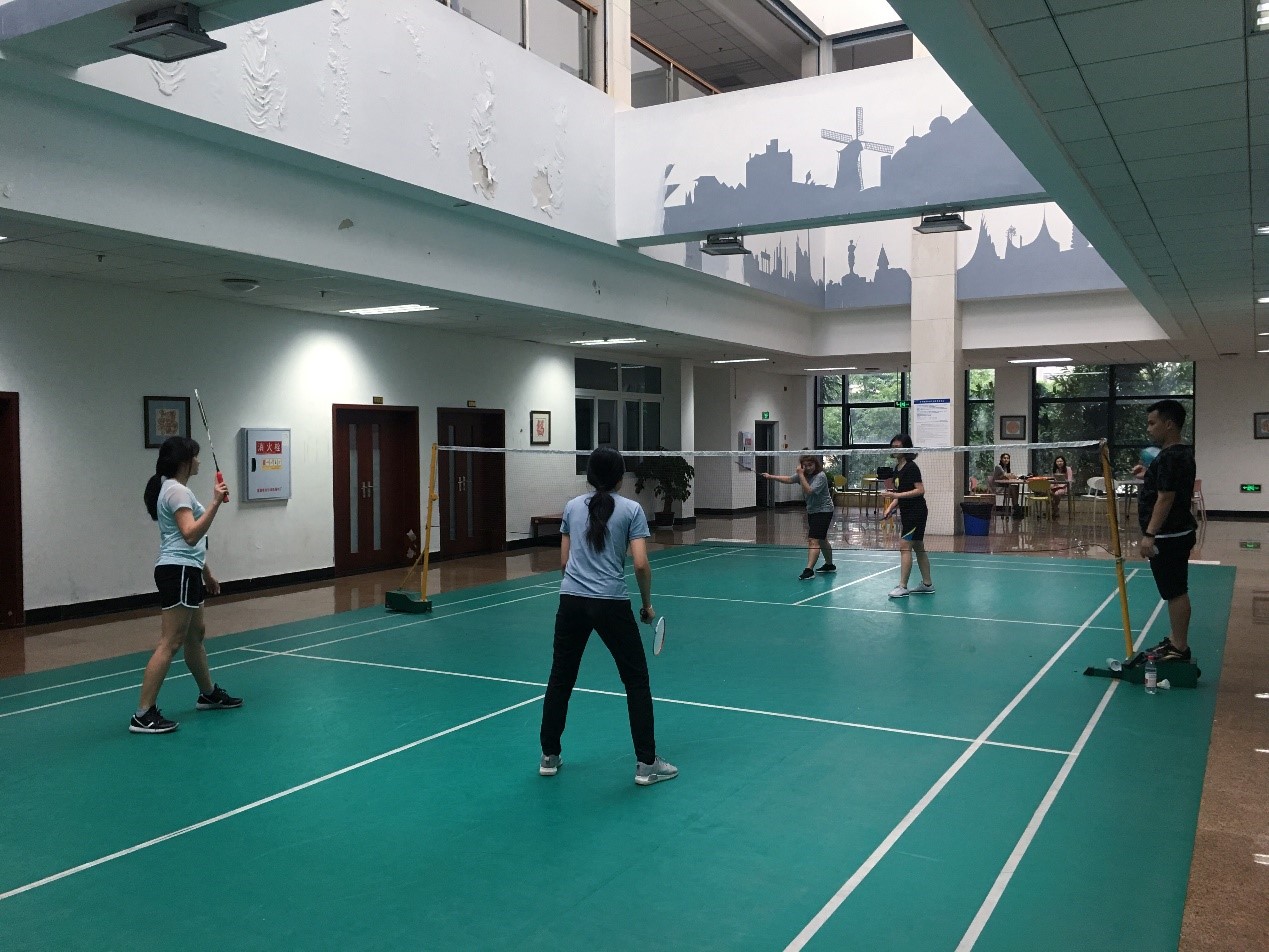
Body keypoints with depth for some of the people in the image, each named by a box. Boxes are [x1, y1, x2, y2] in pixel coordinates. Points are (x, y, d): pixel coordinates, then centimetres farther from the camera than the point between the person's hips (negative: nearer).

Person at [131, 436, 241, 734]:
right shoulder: (177, 491, -14)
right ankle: (143, 715, -10)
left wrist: (206, 573, 27)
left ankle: (209, 694, 34)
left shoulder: (175, 489, 18)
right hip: (178, 572, -11)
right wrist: (215, 503, -31)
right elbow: (191, 535, -26)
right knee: (171, 642, -11)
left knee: (195, 635, 20)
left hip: (185, 571, 11)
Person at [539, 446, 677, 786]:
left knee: (560, 678, 16)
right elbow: (640, 564, -9)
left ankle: (549, 757, 25)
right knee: (636, 681, 9)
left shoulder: (572, 506, 9)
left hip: (571, 601, 4)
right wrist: (647, 604, 4)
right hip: (611, 604, -4)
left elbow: (564, 560, 12)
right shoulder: (631, 509, -2)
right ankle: (646, 764, 11)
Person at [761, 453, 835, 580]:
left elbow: (808, 491, -32)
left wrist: (801, 475, -30)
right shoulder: (804, 475, 2)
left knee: (813, 541, -18)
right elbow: (789, 479, 12)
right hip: (812, 511, 9)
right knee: (821, 540, 22)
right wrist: (770, 477, 7)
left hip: (823, 511, -9)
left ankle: (809, 570, -23)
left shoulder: (820, 477, -21)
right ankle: (829, 565, 38)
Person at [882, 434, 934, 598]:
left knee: (905, 546, -11)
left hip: (916, 511, -10)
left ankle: (903, 587, -10)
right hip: (907, 512, 10)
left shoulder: (911, 467, -15)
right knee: (918, 547, 14)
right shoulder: (898, 469, 12)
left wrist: (897, 495, -26)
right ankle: (927, 584, 22)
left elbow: (920, 490, -21)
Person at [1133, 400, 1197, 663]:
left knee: (1175, 592, -4)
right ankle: (1176, 641, 27)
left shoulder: (1171, 457, -19)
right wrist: (1148, 476, 15)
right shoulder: (1182, 453, 13)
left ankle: (1180, 650, 3)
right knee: (1175, 591, 17)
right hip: (1176, 533, 11)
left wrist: (1149, 535, -24)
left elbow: (1165, 498, -23)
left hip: (1168, 536, -11)